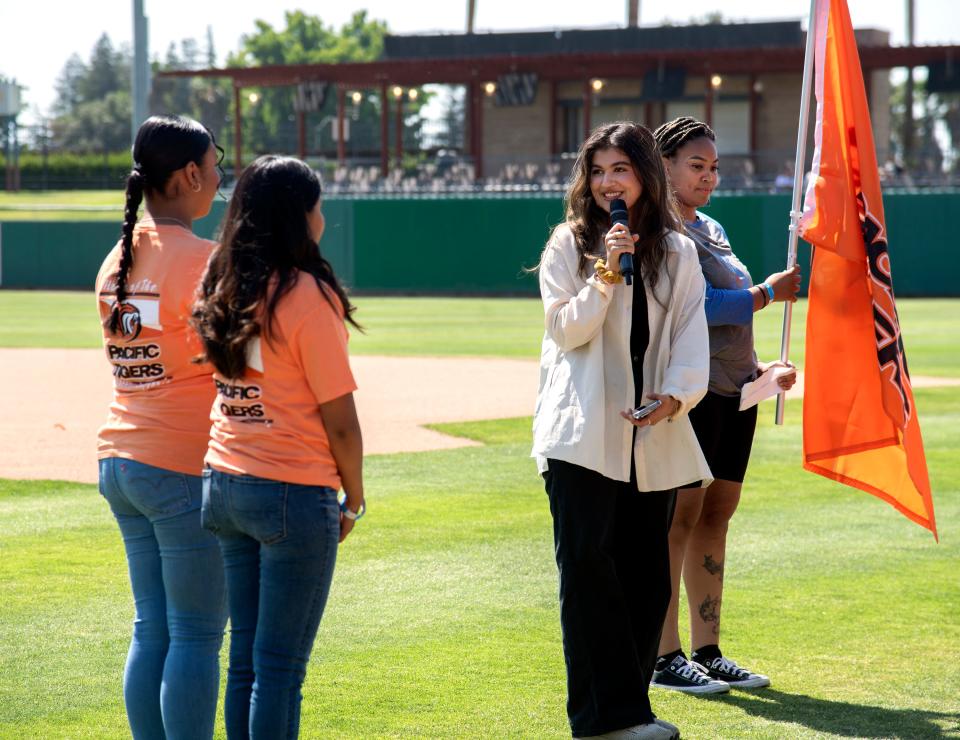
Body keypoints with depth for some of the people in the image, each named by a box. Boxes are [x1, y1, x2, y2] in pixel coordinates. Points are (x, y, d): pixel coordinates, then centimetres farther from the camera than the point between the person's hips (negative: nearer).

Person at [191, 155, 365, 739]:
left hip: (224, 487, 7)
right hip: (294, 493, -7)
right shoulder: (307, 295, -13)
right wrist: (353, 500, 1)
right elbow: (340, 421, -12)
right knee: (280, 666, -2)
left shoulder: (224, 291, 7)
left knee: (245, 658, 12)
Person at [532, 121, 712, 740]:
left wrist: (677, 394, -13)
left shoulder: (677, 252, 11)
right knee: (588, 564, -12)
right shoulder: (569, 246, 4)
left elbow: (692, 336, 4)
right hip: (583, 434, -3)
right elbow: (565, 330, -4)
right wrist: (607, 272, -15)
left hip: (653, 437, 3)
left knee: (647, 574, 5)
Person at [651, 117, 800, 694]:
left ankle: (708, 652, 14)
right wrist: (770, 293, -8)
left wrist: (759, 370, 15)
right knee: (681, 516, -7)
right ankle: (665, 657, -3)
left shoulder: (712, 230, 19)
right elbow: (702, 306, -17)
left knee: (716, 517, 9)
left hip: (733, 392, 9)